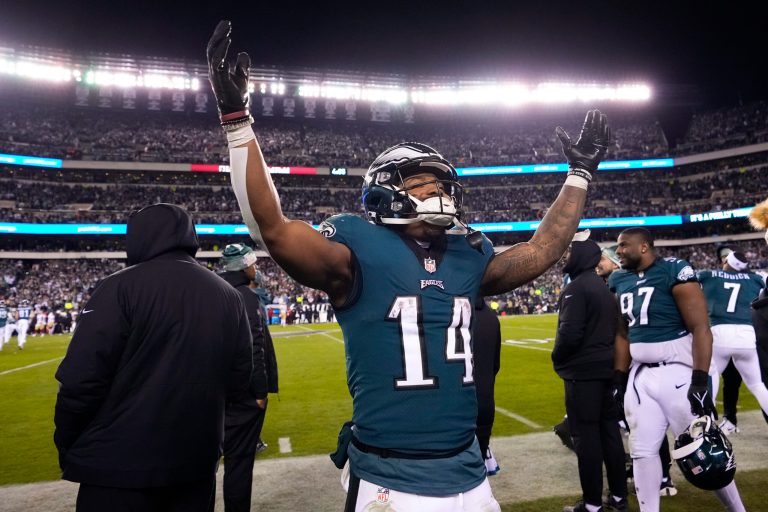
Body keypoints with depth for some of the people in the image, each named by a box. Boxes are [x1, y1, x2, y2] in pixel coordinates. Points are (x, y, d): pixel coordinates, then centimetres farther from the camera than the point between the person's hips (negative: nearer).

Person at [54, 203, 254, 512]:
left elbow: (82, 378, -15)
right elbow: (238, 381, 4)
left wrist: (66, 444, 2)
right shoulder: (228, 295, 2)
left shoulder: (121, 286, -11)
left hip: (120, 465, -4)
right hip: (196, 461, 5)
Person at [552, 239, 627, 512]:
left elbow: (570, 333, -22)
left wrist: (557, 358, -6)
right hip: (607, 368, 9)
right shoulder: (604, 287, 14)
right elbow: (615, 328, 17)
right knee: (610, 431, 15)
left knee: (586, 436, -2)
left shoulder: (576, 287, -15)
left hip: (582, 371, -9)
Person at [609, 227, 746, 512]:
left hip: (678, 374, -6)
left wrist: (700, 381, -19)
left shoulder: (675, 272, -11)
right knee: (643, 451, 9)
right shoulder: (619, 280, 9)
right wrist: (619, 378, 12)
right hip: (639, 376, 6)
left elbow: (701, 329, -14)